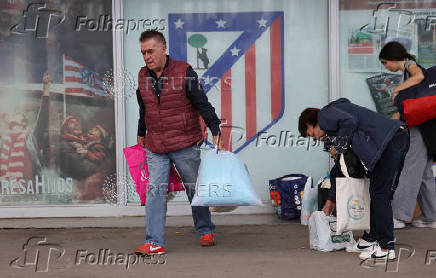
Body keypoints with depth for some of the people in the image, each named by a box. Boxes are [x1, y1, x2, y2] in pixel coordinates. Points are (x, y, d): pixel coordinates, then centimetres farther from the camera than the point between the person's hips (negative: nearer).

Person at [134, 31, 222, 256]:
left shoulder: (184, 72, -8)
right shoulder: (143, 76, 7)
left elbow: (202, 103, -8)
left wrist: (215, 130, -15)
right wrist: (141, 134, 30)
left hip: (185, 145, -3)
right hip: (155, 148, 3)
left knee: (195, 190, 10)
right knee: (155, 193, -6)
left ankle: (206, 232, 29)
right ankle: (154, 243, -4)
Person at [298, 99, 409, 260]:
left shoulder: (325, 115, 5)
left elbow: (350, 121, -18)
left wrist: (339, 146, -2)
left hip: (389, 140, -10)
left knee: (380, 195, -8)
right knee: (377, 194, 15)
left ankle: (386, 248, -7)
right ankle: (371, 239, 23)